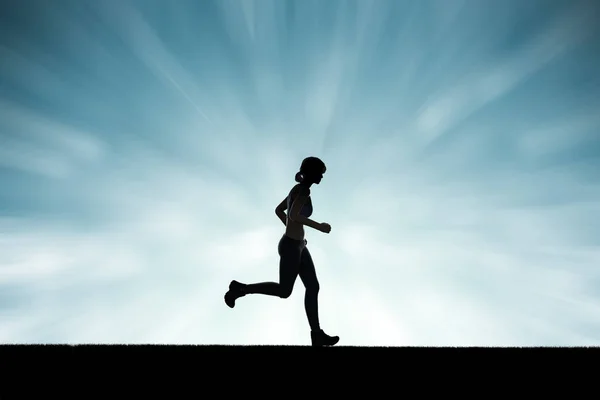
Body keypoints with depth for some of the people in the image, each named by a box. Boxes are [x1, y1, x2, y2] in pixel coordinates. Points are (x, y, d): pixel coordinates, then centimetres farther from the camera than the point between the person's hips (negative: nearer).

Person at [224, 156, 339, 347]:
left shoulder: (298, 189, 11)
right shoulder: (303, 190, -18)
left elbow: (279, 210, 20)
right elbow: (293, 215, -32)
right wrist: (318, 226, -23)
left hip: (298, 246, 10)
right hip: (290, 247, -10)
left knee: (313, 287, 8)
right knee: (284, 291, 3)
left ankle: (317, 335, 13)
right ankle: (240, 289, 13)